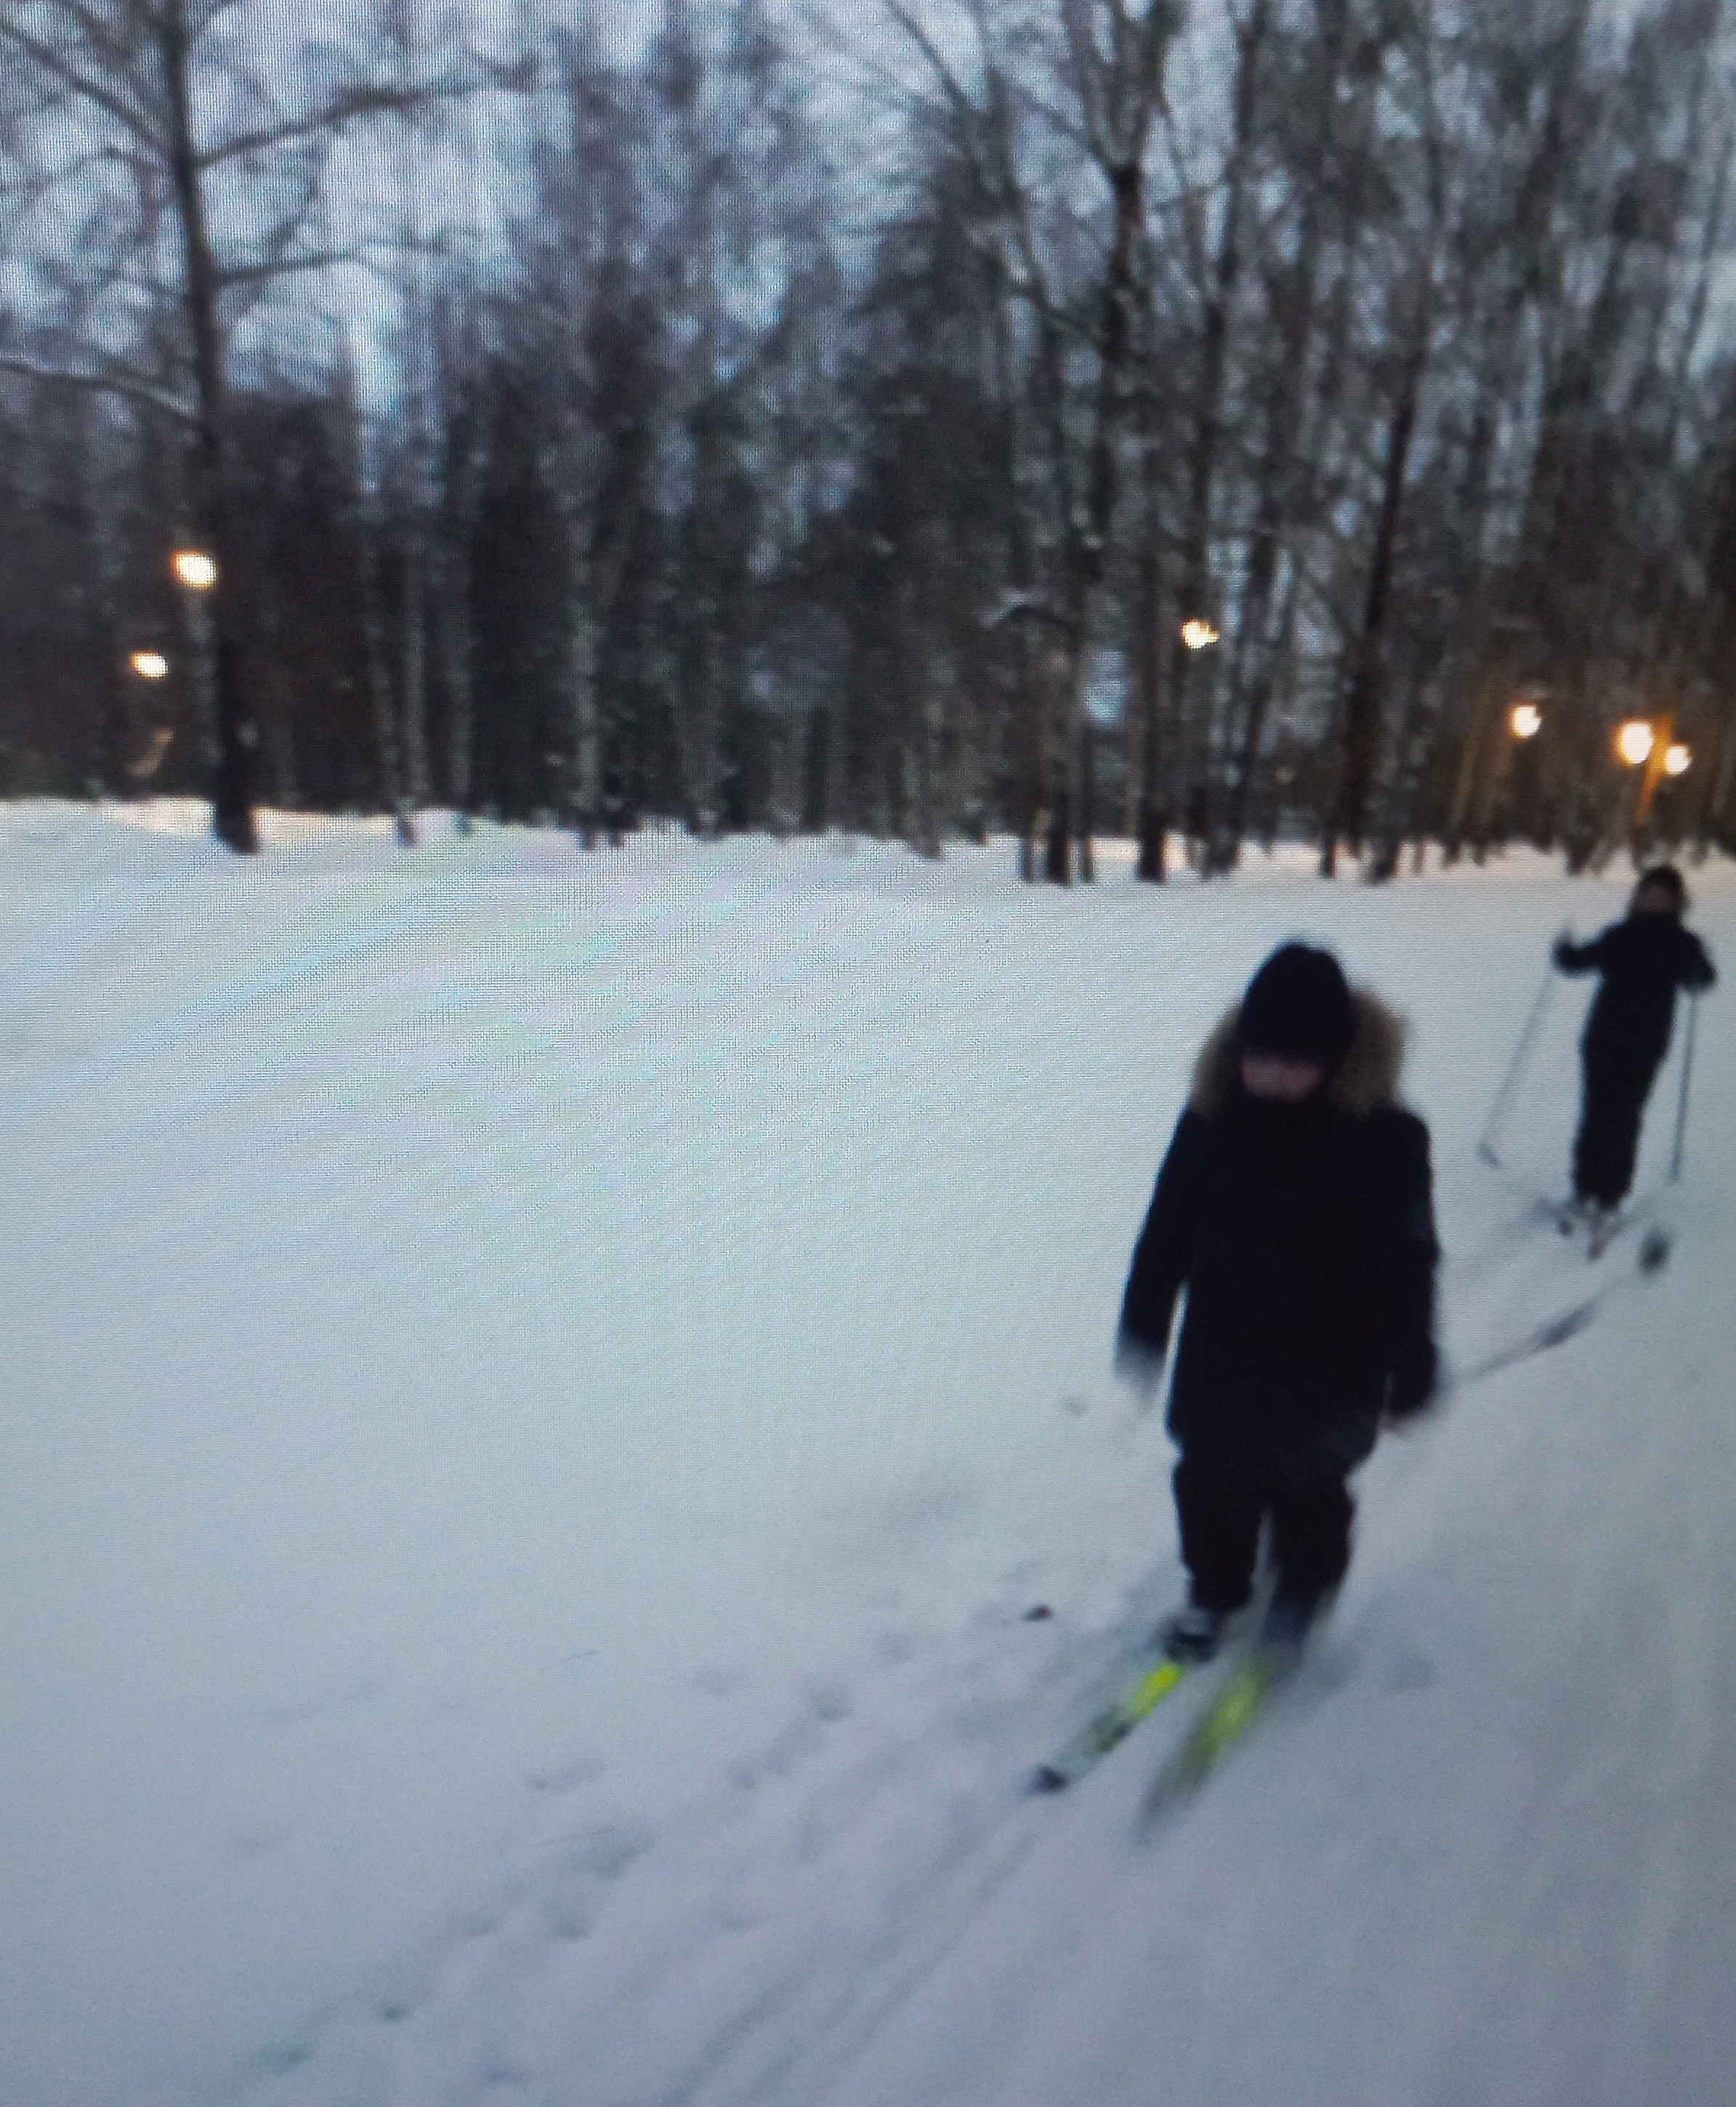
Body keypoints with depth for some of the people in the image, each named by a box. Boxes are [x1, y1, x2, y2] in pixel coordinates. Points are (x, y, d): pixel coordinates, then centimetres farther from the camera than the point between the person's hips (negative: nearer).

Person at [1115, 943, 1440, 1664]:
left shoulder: (1383, 1133, -19)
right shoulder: (1213, 1115, -11)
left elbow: (1407, 1263, -13)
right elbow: (1167, 1230, -1)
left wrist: (1410, 1373, -8)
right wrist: (1142, 1327, 5)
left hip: (1326, 1364, -3)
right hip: (1220, 1357, 3)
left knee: (1306, 1489, 15)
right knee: (1212, 1483, 17)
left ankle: (1302, 1590, 43)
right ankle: (1213, 1590, 42)